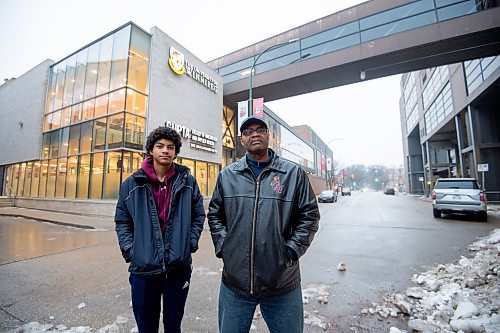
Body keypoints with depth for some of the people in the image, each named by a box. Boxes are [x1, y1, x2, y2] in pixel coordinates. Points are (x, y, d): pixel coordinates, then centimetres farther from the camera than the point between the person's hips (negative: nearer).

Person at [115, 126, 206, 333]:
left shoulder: (187, 181, -1)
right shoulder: (133, 184, -1)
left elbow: (198, 216, 5)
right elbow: (122, 221, 6)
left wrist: (191, 243, -4)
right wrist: (129, 250, -5)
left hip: (179, 266, 0)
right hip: (143, 266, 0)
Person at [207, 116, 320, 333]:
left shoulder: (294, 173, -3)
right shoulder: (227, 175, 3)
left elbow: (309, 215, 0)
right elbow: (214, 215, 10)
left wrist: (292, 250, -7)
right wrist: (222, 246, 1)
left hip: (283, 284, -1)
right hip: (234, 282, 2)